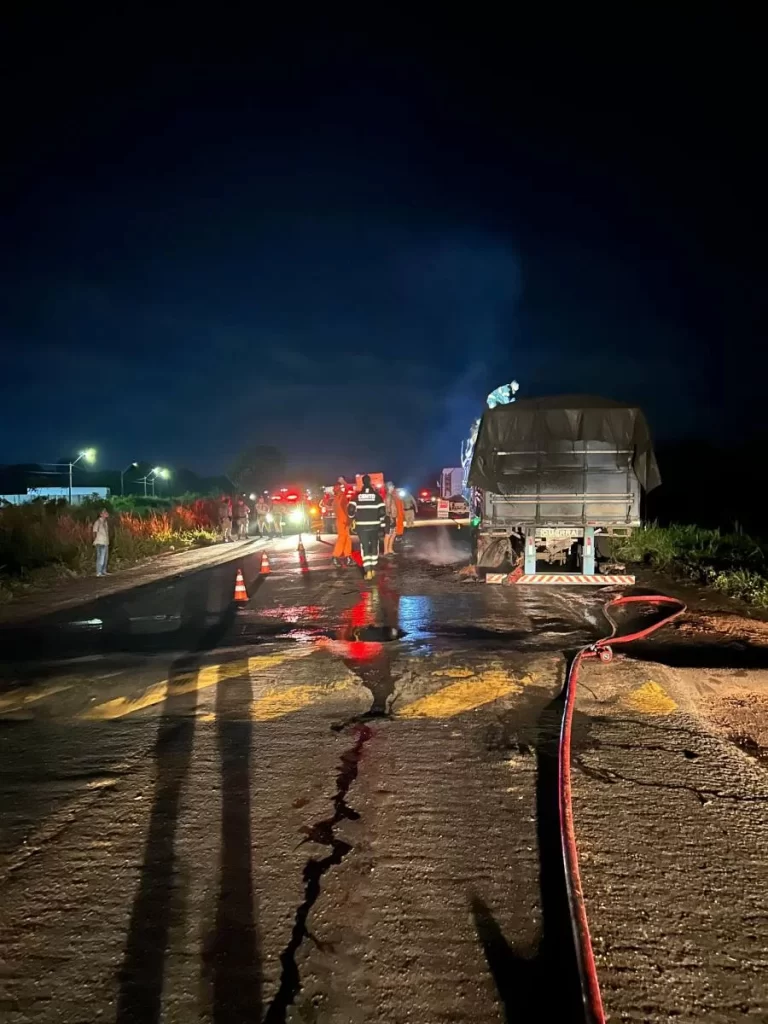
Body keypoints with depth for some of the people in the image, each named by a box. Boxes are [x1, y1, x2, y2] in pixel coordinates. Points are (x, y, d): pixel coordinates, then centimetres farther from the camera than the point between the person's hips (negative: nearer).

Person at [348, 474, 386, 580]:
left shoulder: (357, 495, -1)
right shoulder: (376, 495, -2)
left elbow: (350, 510, -6)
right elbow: (382, 512, -6)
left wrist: (354, 518, 16)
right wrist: (382, 526, 3)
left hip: (362, 526, -1)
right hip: (374, 525, 1)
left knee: (365, 547, 1)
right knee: (374, 546, 16)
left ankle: (368, 571, -12)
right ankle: (373, 569, 22)